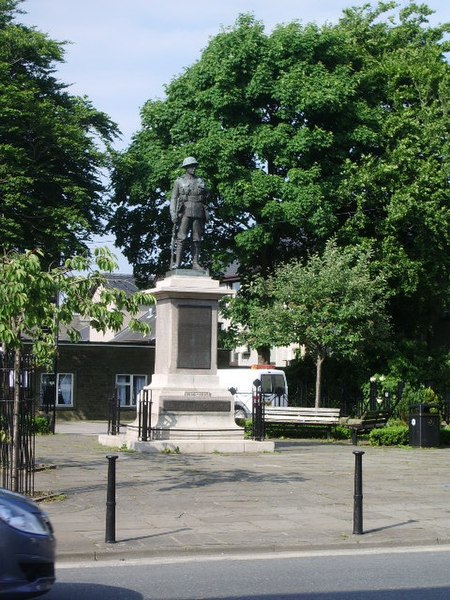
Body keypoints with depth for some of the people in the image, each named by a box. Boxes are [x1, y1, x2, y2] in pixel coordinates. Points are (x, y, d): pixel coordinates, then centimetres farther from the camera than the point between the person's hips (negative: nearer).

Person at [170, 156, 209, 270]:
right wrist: (173, 213, -9)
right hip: (185, 212, -3)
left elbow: (205, 199, 18)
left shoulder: (200, 181, 17)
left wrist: (207, 213, 8)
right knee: (182, 238, -11)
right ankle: (177, 263, -15)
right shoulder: (179, 181, 9)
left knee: (196, 239, 1)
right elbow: (173, 199, 4)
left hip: (199, 213, 3)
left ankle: (195, 263, 2)